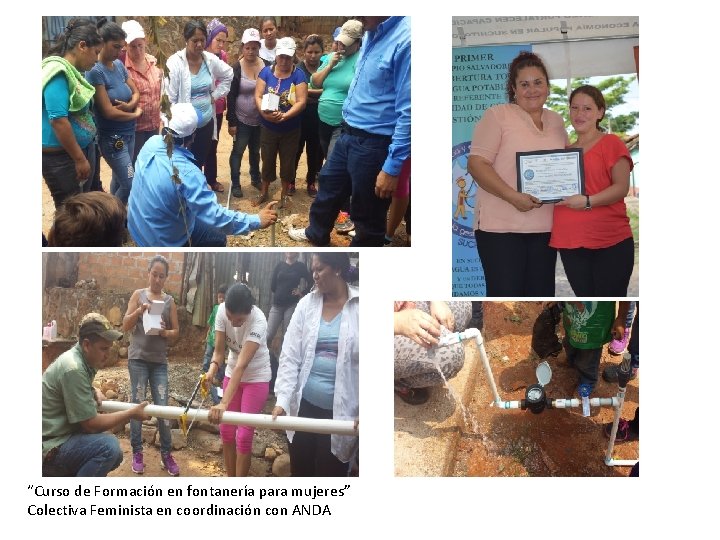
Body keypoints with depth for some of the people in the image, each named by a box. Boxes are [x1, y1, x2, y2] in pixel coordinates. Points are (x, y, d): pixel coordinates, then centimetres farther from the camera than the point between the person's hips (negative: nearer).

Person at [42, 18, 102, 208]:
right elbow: (58, 120, -25)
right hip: (62, 156, -9)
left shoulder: (71, 70, 9)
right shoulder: (58, 72, -19)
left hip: (83, 148, 10)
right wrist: (79, 159, -20)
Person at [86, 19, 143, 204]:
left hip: (129, 133, 7)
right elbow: (108, 111, -21)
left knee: (120, 180, 15)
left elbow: (136, 93, 11)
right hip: (112, 137, -7)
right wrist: (136, 114, -7)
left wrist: (129, 105, -12)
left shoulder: (119, 65, 3)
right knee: (130, 184, -8)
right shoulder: (95, 71, -19)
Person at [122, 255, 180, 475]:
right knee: (137, 404, 2)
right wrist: (139, 311, -16)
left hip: (160, 360, 1)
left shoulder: (169, 300, 5)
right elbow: (125, 326, 1)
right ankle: (137, 453, 9)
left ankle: (166, 454, 6)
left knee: (162, 407, -1)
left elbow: (176, 331, 8)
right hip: (138, 358, -1)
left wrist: (164, 332, -13)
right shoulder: (138, 295, 3)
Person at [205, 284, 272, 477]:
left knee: (244, 435, -5)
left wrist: (224, 403, -51)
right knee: (226, 431, 8)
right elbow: (219, 351, -16)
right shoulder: (222, 310, -22)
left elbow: (241, 366, -43)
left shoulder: (258, 322, -36)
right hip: (232, 373, 5)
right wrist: (212, 368, -38)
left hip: (256, 377, -5)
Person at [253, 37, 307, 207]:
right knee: (267, 161, 14)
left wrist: (284, 116, -30)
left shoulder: (298, 75, -10)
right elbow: (258, 96, -8)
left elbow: (301, 102, -17)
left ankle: (283, 196, 30)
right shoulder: (266, 72, -4)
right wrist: (264, 112, -28)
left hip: (291, 130, -1)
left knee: (287, 164, 11)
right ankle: (264, 193, 33)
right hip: (268, 128, 1)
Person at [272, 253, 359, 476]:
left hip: (341, 411, -3)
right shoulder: (306, 304, 4)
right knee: (300, 471, 12)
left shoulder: (359, 306, -6)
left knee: (330, 473, 4)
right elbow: (290, 356, 1)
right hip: (305, 406, 3)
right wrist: (282, 400, -10)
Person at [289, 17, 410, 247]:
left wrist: (392, 167, -24)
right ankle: (316, 233, 53)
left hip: (374, 143, -9)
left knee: (367, 215, 9)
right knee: (329, 185, 28)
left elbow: (408, 113, -26)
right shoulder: (371, 34, 2)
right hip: (348, 134, 9)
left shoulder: (406, 40, -26)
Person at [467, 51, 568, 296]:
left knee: (542, 294, 10)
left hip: (545, 227, 6)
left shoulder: (556, 121, 16)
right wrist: (513, 196, -21)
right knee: (505, 295, -5)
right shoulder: (498, 115, -2)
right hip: (501, 226, -5)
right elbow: (476, 163, -10)